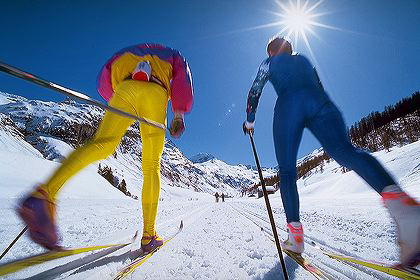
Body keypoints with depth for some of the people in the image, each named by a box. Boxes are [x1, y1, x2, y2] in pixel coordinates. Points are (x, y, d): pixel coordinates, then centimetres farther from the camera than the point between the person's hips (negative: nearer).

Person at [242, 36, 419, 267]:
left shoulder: (269, 63, 29)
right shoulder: (304, 60, 37)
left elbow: (254, 92, 23)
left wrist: (249, 120, 32)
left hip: (288, 105, -3)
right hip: (319, 101, 3)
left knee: (286, 170, -2)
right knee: (344, 150, -18)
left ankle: (295, 234, -10)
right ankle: (395, 197, -49)